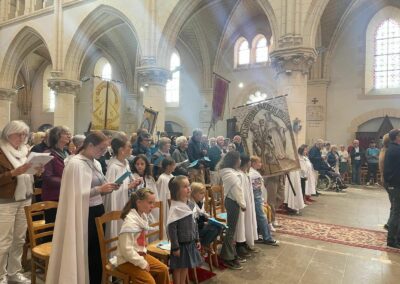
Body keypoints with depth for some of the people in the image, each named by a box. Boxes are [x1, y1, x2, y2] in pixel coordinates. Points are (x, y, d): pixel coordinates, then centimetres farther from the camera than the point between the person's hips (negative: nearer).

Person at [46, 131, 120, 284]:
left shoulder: (96, 163, 9)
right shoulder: (75, 164, -15)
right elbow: (76, 194, -18)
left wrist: (108, 188, -2)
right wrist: (100, 189, -22)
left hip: (98, 210, 8)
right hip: (85, 214, -7)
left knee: (98, 251, 14)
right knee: (86, 253, 4)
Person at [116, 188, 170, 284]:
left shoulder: (143, 216, 2)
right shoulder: (130, 221, -26)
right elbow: (126, 249, -29)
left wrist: (143, 257, 6)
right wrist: (142, 263, -22)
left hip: (140, 254, 9)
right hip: (127, 260, -9)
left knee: (163, 269, 6)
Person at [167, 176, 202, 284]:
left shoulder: (189, 205, 2)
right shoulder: (175, 208, -23)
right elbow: (171, 228, -22)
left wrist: (197, 239, 13)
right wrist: (175, 247, -19)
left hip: (190, 243, 7)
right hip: (181, 244, -7)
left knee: (185, 266, 20)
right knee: (178, 267, 10)